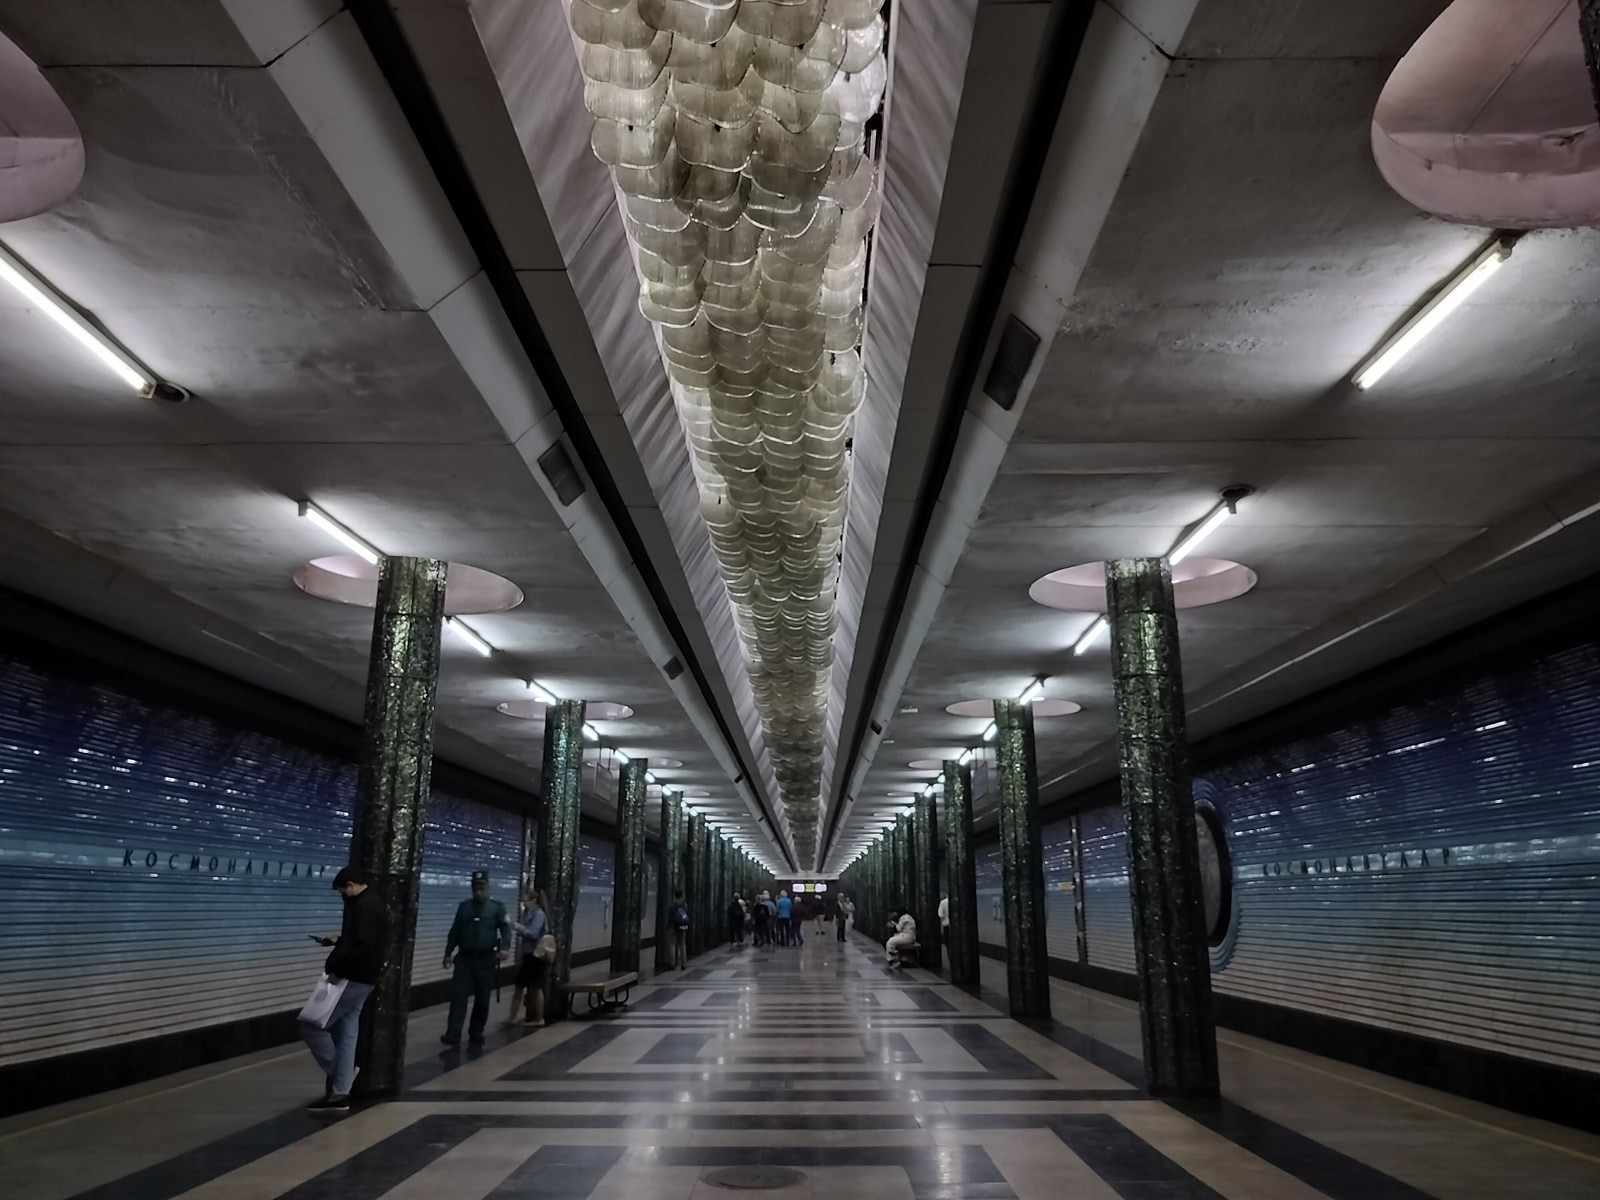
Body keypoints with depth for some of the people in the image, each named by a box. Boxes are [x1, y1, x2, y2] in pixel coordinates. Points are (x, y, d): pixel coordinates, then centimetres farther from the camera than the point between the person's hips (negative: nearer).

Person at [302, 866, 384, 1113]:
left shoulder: (364, 906, -18)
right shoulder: (368, 903, 15)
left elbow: (362, 945, -28)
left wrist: (335, 967, -21)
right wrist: (337, 941, 15)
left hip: (354, 979, -10)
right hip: (359, 979, 10)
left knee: (311, 1026, -4)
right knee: (346, 1036, 11)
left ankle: (338, 1079, 8)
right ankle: (339, 1095, 14)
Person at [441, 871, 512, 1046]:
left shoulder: (497, 907, 3)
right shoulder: (464, 906, 10)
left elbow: (506, 929, -4)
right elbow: (454, 932, 12)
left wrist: (504, 948, -21)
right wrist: (448, 953, 6)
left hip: (486, 959, -1)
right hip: (464, 958, 1)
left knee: (482, 998, 5)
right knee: (458, 995, -8)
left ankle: (476, 1033, 17)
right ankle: (453, 1034, -8)